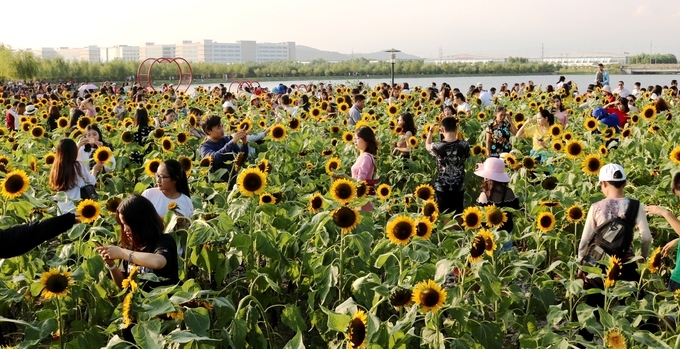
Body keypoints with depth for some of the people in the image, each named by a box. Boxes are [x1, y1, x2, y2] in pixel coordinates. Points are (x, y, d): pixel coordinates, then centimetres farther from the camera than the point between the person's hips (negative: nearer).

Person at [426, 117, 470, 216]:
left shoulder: (437, 146, -16)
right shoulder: (464, 145, -13)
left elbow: (427, 146, 8)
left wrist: (430, 131, 25)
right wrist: (457, 137, 18)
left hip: (441, 187, -1)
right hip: (459, 187, 1)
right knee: (458, 214, 14)